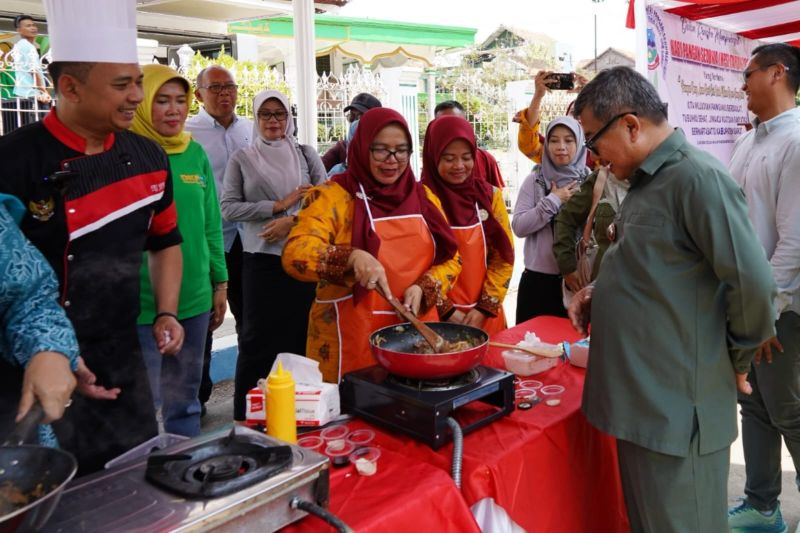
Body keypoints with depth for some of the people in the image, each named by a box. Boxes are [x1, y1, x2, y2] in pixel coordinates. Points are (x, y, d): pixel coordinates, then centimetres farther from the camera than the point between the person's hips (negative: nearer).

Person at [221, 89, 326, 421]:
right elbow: (228, 208, -3)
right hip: (261, 259, -2)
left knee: (302, 333, 7)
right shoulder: (242, 159, 4)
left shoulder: (306, 154, 9)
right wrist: (278, 205, -11)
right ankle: (247, 415, 12)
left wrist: (291, 221, -13)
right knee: (258, 337, 1)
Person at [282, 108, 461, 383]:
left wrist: (423, 289, -9)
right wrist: (352, 257, -34)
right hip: (353, 339, -4)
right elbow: (295, 253, -19)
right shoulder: (334, 196, -7)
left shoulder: (423, 197, 8)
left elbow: (450, 259, 10)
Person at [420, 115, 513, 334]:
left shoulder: (490, 195, 2)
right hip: (435, 315, -3)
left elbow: (504, 257, 4)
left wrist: (485, 307, -4)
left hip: (484, 315, 3)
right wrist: (445, 310, -10)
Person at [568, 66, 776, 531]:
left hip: (676, 409, -9)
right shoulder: (647, 180, 12)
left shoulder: (698, 178, -19)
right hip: (641, 402, 9)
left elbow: (753, 284, -23)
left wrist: (736, 359, -7)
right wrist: (600, 294, 6)